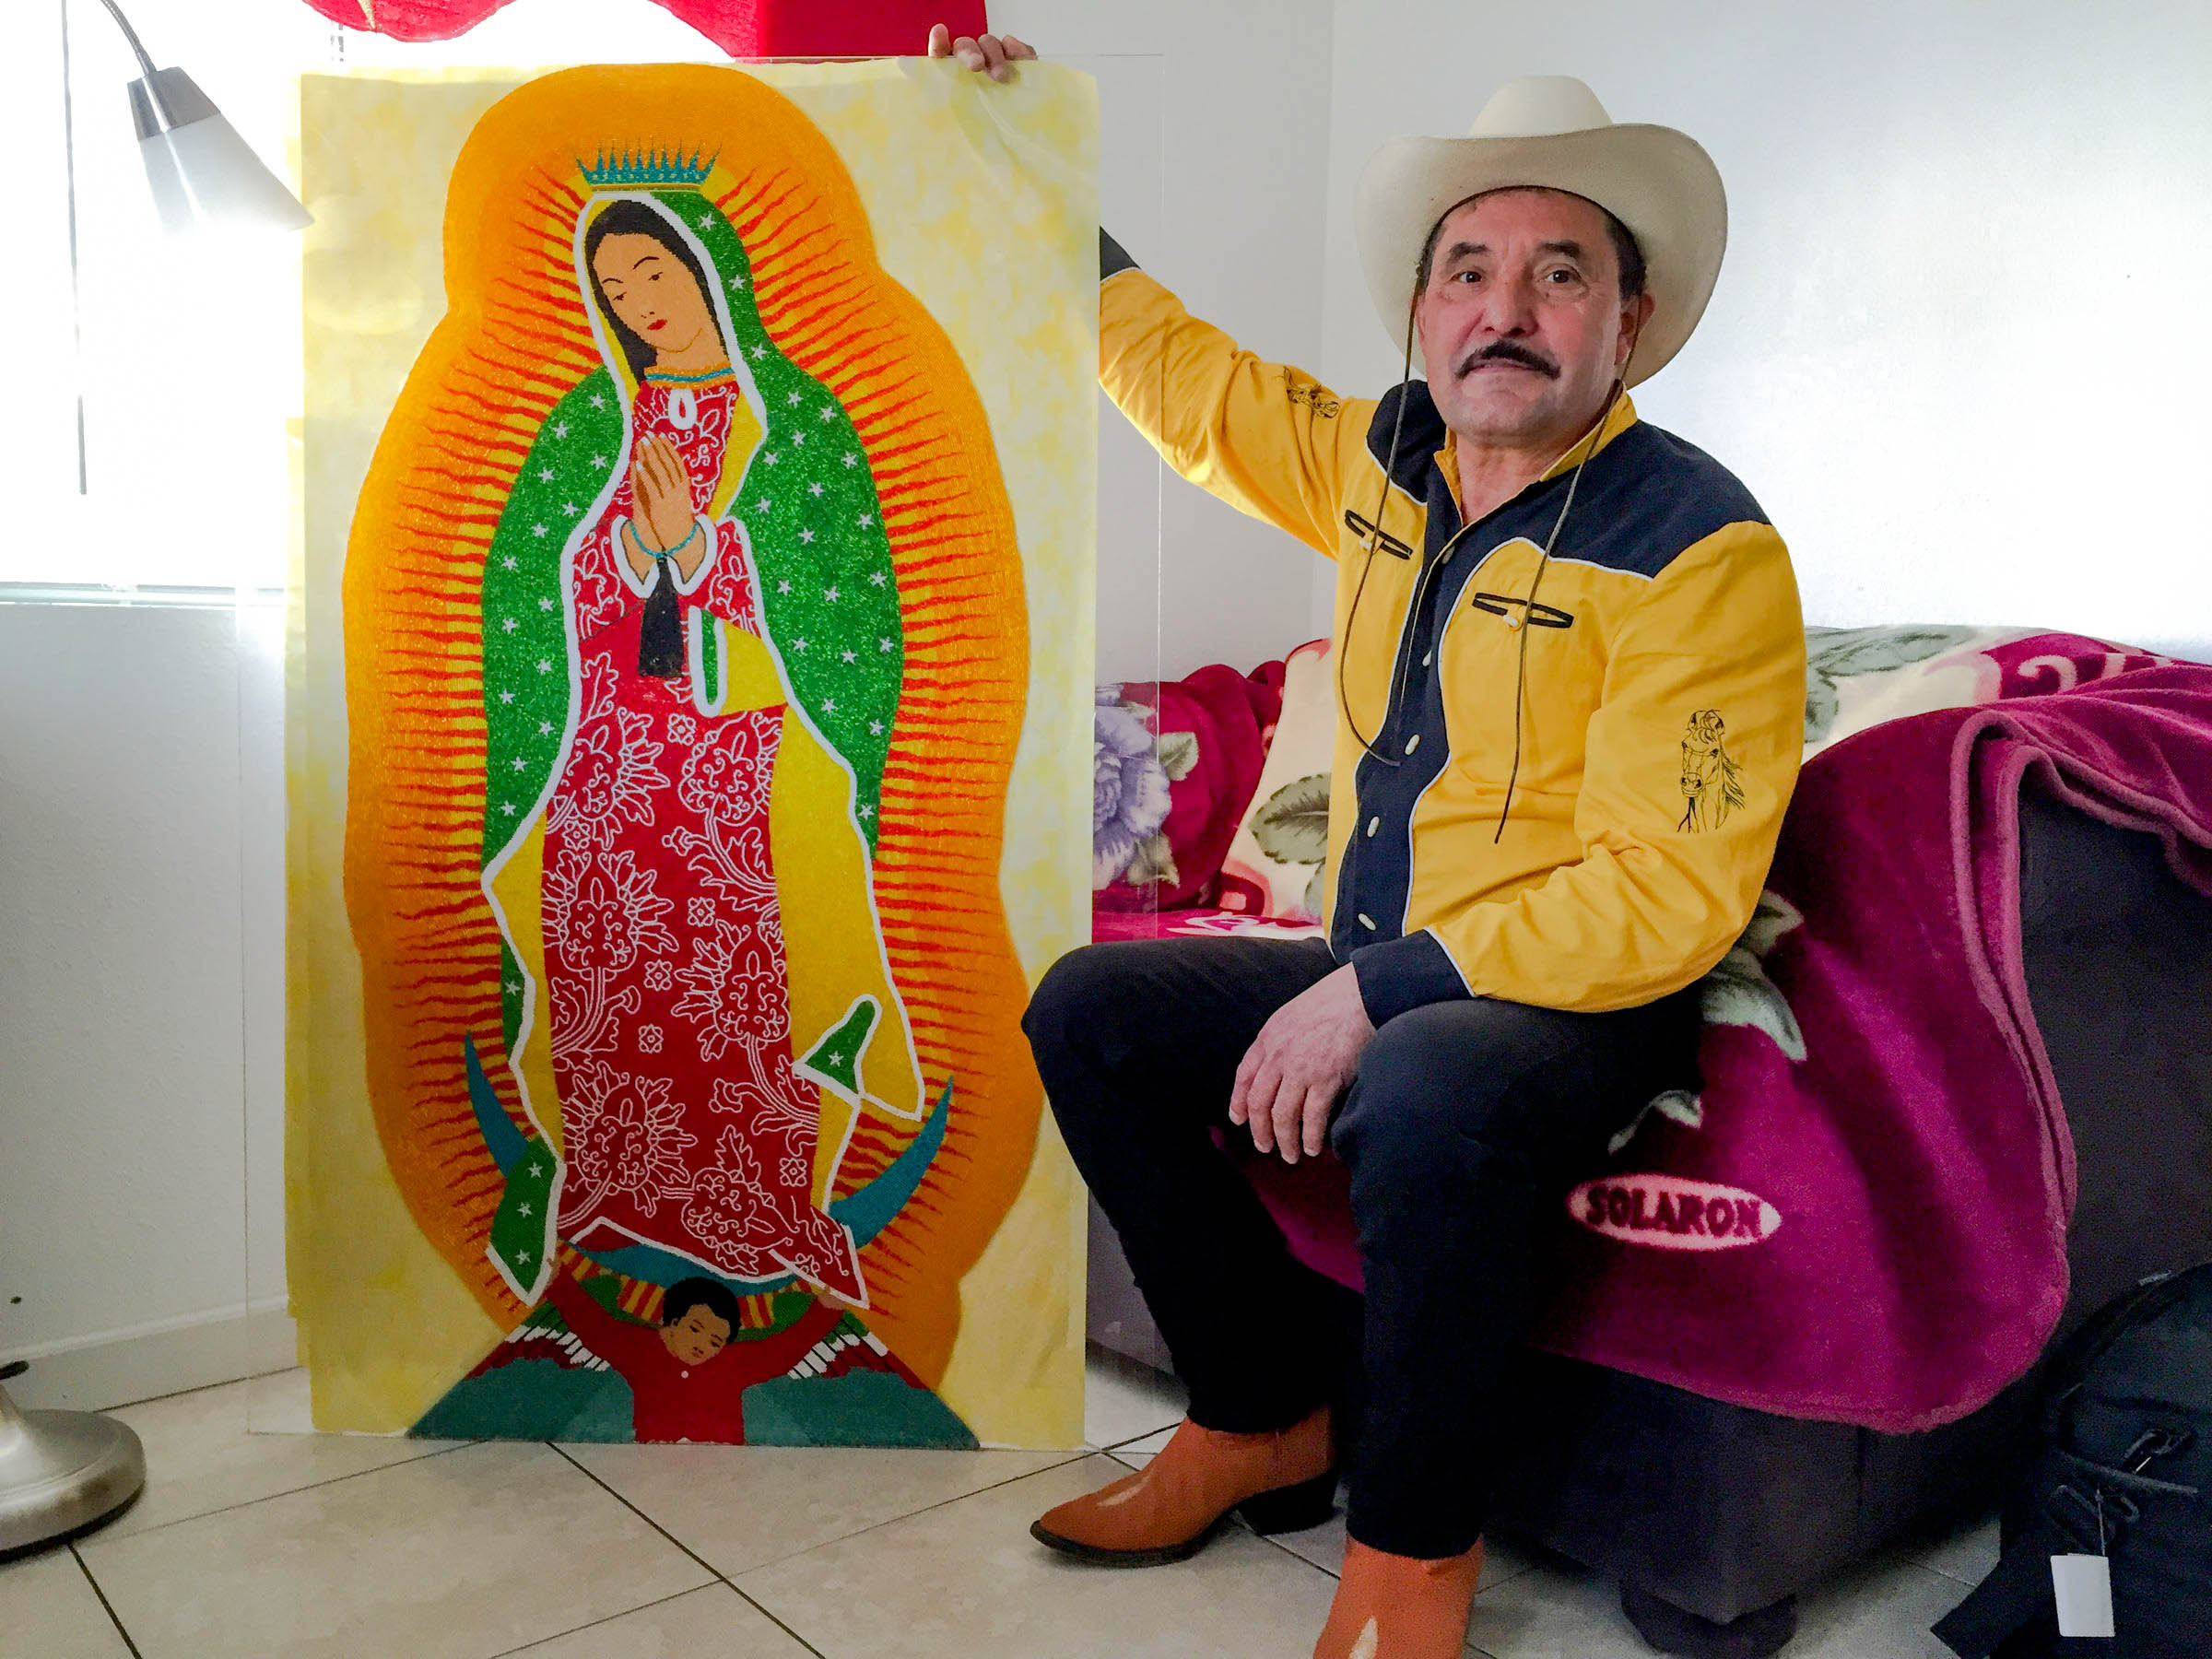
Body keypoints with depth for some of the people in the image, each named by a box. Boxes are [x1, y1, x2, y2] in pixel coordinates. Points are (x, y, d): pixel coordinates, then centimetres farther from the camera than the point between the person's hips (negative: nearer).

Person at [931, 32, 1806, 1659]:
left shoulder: (1701, 547, -17)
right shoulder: (1379, 460, 5)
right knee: (1088, 1012, 1)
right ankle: (1269, 1419, 11)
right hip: (1374, 982, 8)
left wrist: (1381, 993, -24)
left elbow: (1667, 897, -22)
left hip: (1581, 1005, -7)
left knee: (1429, 1095, -38)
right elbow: (1174, 367, 19)